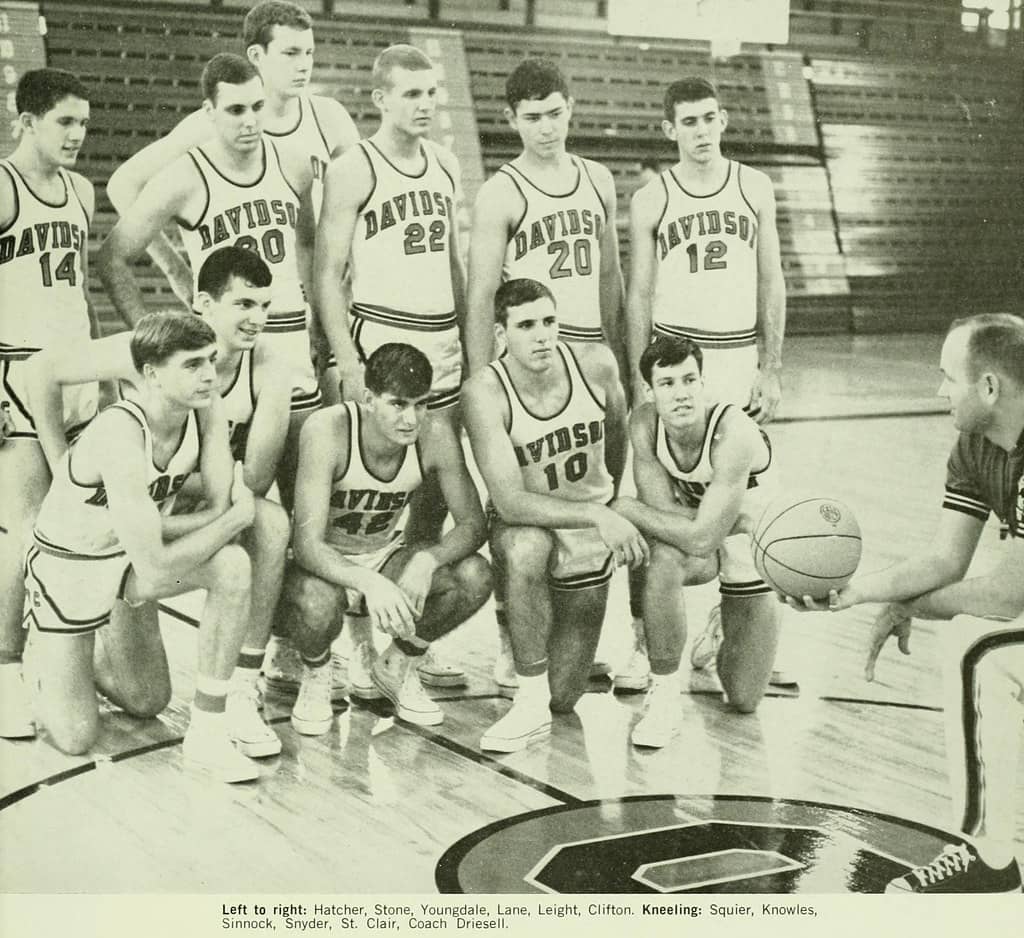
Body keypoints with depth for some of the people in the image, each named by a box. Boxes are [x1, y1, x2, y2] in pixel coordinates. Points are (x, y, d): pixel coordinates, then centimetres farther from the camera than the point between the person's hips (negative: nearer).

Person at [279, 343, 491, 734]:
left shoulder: (435, 436, -17)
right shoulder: (327, 430, -29)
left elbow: (473, 524, -13)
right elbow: (307, 543, -35)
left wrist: (427, 561, -34)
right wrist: (370, 583, -52)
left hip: (386, 557, 4)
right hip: (326, 566, -4)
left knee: (475, 576, -21)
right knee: (316, 603, -39)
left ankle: (395, 668, 6)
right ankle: (316, 674, 0)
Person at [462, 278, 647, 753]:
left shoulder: (596, 364, -15)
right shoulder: (485, 392, -25)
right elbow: (509, 502, -32)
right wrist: (597, 515, -39)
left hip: (590, 536, 3)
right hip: (527, 525, -2)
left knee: (563, 699, 1)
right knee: (525, 547, -42)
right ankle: (529, 704, -25)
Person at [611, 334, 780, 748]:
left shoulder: (734, 434, -35)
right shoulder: (644, 422, -20)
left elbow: (702, 538, -38)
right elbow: (665, 509, -18)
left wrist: (624, 509, -29)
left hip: (751, 547, -2)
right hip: (693, 531, 3)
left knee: (744, 702, 0)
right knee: (663, 557, -38)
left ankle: (714, 633, 35)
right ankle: (663, 695, -20)